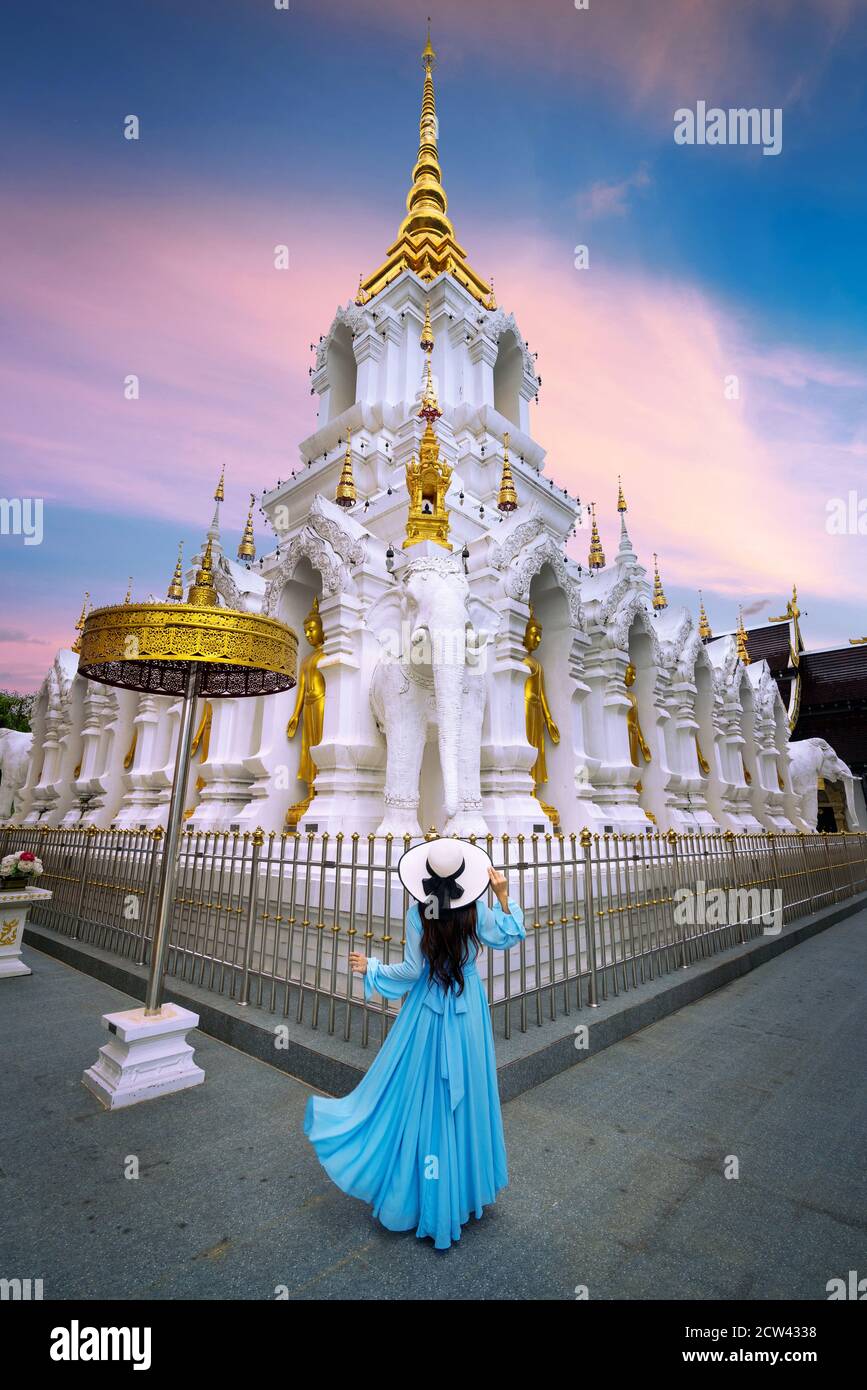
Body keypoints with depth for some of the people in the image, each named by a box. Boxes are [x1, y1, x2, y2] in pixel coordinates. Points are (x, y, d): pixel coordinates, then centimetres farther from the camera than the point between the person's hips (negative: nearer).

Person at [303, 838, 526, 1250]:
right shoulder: (476, 911, -15)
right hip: (468, 1014, 2)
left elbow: (412, 971, -14)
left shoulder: (418, 914, -19)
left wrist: (371, 968, -2)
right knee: (466, 1092, 17)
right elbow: (508, 938, -1)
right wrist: (503, 897, -8)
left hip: (428, 1012, -2)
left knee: (421, 1092, 14)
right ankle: (468, 1183, 35)